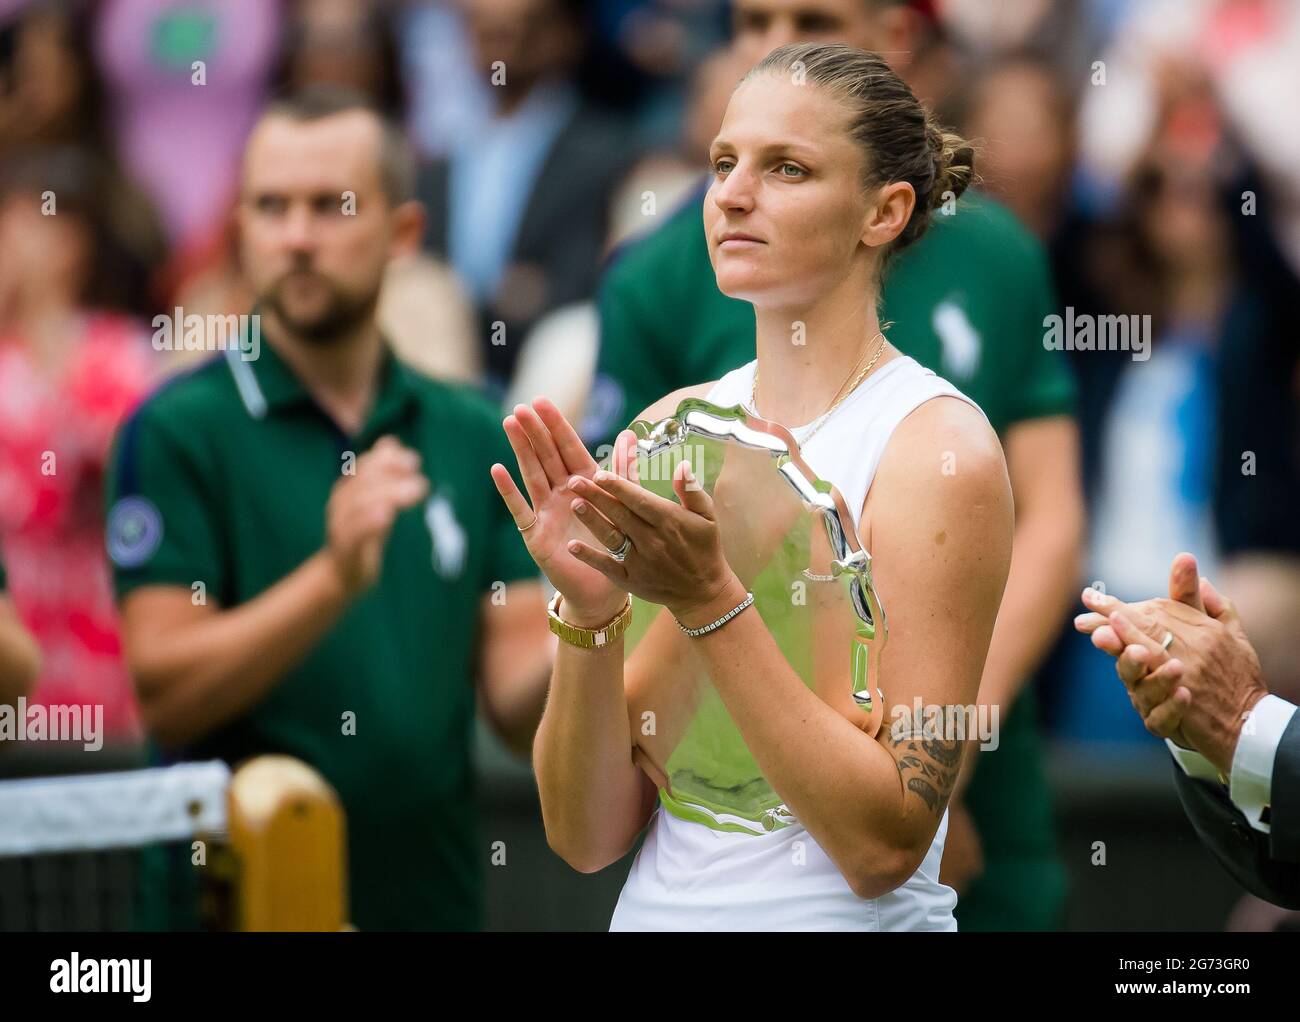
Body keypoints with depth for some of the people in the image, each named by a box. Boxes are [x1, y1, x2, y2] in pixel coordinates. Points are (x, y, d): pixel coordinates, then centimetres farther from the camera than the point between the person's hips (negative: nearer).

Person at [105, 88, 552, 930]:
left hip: (432, 894, 4)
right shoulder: (178, 431, -6)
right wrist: (335, 577, -27)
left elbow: (518, 702, 2)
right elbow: (165, 693, -15)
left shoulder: (474, 437, 7)